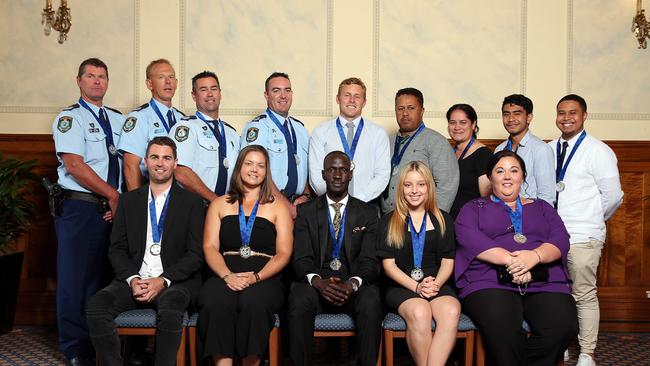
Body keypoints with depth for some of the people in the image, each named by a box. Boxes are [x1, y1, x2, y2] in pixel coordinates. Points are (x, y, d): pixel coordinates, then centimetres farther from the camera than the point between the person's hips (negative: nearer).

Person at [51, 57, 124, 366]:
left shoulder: (118, 119, 15)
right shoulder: (69, 118, -2)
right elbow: (74, 165, -13)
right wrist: (112, 195, -12)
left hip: (113, 209, 5)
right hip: (80, 209, -5)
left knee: (106, 276, 9)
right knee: (76, 279, 0)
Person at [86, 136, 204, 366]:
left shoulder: (192, 202, 5)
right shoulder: (128, 200, 14)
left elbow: (195, 253, -1)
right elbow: (117, 248, 9)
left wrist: (163, 280, -14)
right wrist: (132, 279, -9)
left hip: (175, 281, -3)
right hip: (134, 279, 3)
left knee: (170, 308, -36)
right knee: (97, 306, -25)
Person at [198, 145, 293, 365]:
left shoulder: (278, 207, 17)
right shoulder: (219, 204, 20)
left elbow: (283, 253, 6)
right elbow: (210, 247, 9)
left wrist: (255, 277, -11)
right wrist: (227, 276, -11)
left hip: (264, 278, -1)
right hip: (224, 275, 1)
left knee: (253, 302, -35)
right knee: (216, 303, -34)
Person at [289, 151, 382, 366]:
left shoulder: (368, 213, 12)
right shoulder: (306, 211, 12)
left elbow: (370, 260, 2)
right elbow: (301, 258, 2)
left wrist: (352, 283, -20)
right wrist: (318, 281, -20)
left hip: (355, 286, 0)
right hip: (317, 284, 0)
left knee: (371, 303, -34)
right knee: (299, 302, -33)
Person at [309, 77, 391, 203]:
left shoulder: (378, 133, 10)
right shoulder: (320, 132, 9)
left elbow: (382, 175, 4)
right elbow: (316, 175, 3)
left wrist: (359, 200, -8)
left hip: (366, 205, 0)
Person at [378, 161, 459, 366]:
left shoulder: (443, 220, 16)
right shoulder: (389, 221, 11)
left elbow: (448, 261, 11)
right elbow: (388, 264, 4)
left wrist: (435, 284, -10)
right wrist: (416, 286, -11)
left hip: (437, 285, 1)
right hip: (401, 286, -1)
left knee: (451, 312, -33)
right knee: (419, 312, -35)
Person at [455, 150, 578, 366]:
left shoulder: (541, 208, 27)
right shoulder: (473, 209, 19)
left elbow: (561, 239, 10)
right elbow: (469, 239, -2)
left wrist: (535, 256, -13)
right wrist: (510, 260, -17)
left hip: (545, 283, 3)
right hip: (490, 283, -3)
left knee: (564, 327, -27)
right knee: (503, 329, -35)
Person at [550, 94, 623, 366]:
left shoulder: (598, 151, -4)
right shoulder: (549, 149, 11)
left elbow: (613, 196, -4)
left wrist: (591, 221, 6)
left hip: (583, 237, -5)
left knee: (584, 295, -2)